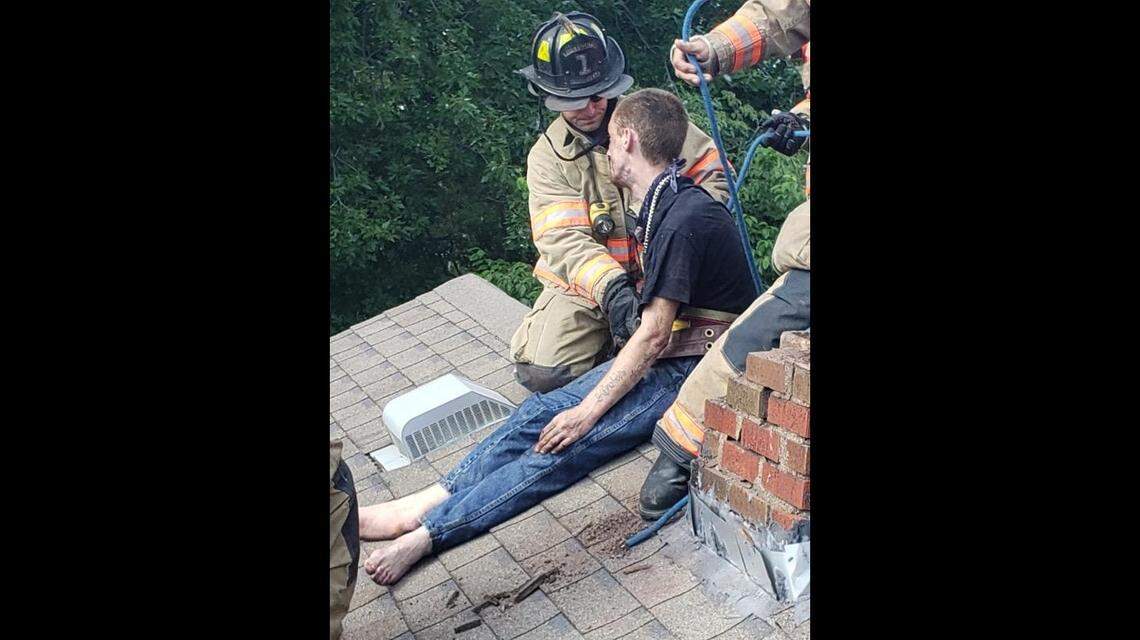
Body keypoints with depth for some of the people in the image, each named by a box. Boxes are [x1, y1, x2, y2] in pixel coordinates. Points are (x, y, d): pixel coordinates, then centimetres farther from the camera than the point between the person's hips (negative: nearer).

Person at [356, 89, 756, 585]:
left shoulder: (685, 219, -20)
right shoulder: (665, 205, 11)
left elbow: (654, 336, -22)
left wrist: (588, 410, -18)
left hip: (692, 372, -9)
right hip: (663, 357, 9)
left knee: (564, 448, -20)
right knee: (542, 410, -5)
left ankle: (427, 531, -21)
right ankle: (428, 502, -7)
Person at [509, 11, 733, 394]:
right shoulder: (547, 156, -2)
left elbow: (713, 176, 5)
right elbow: (564, 239, -15)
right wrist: (610, 288, -33)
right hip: (586, 285, 0)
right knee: (541, 372, -18)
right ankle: (611, 344, 12)